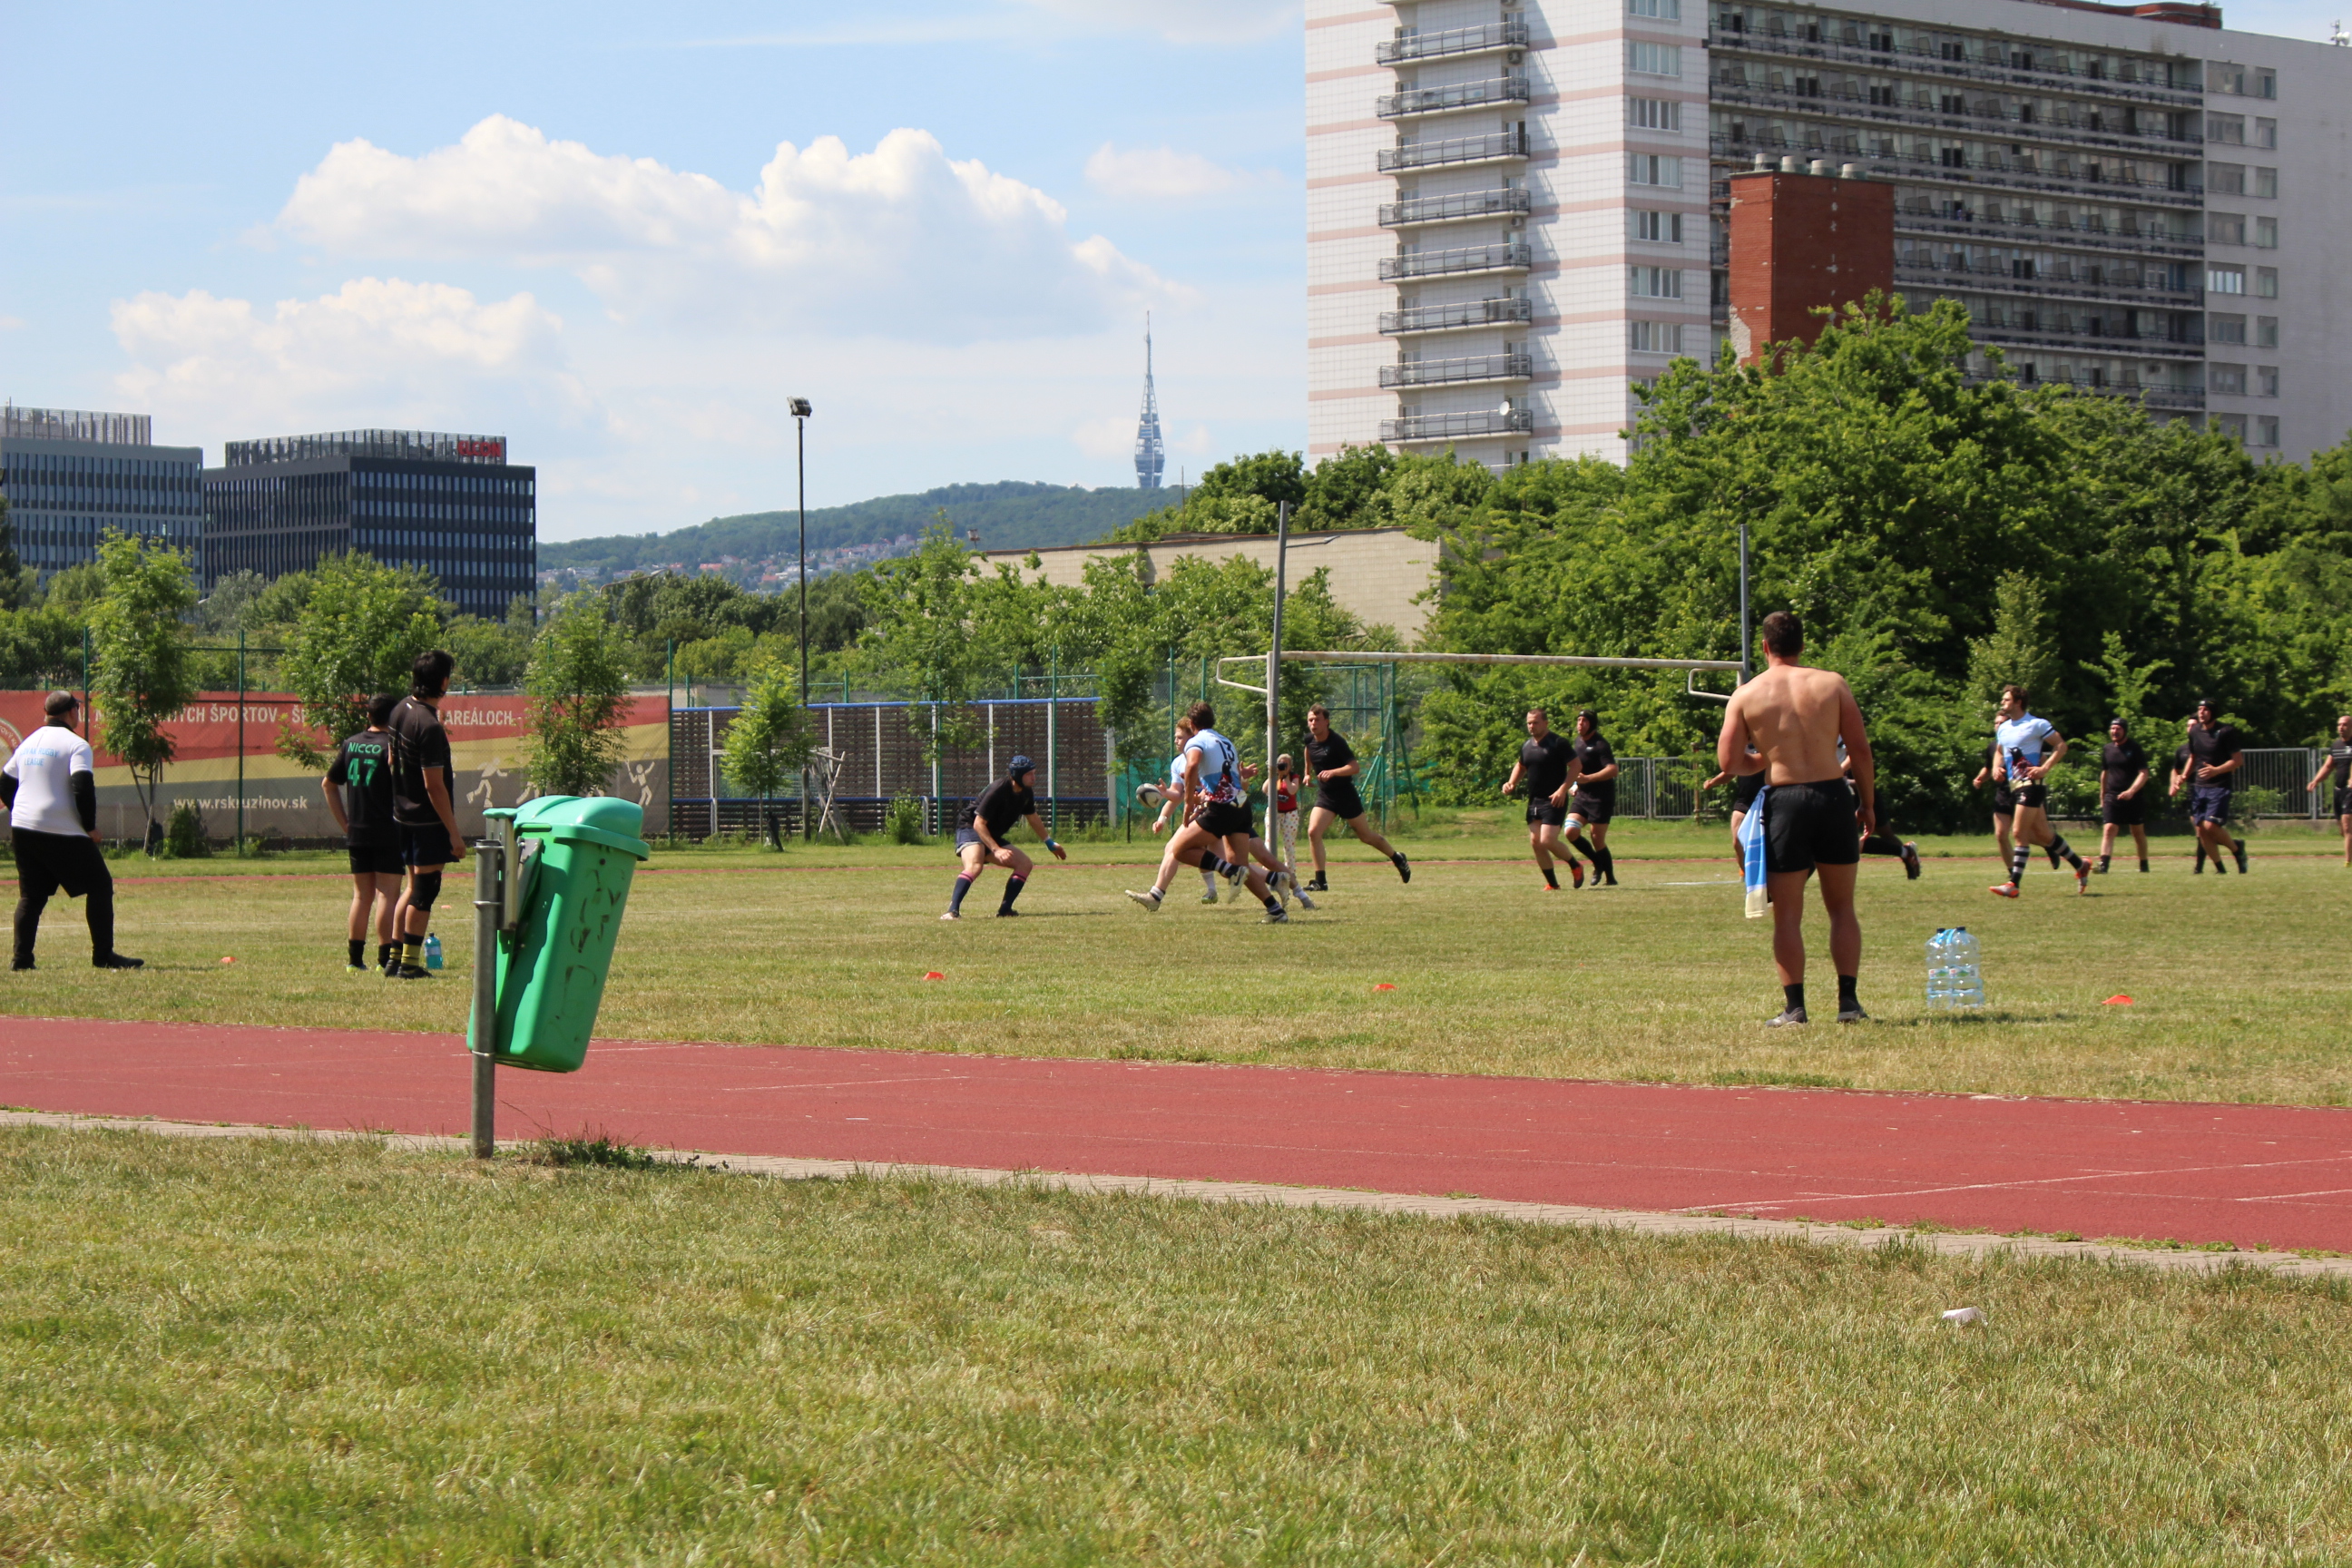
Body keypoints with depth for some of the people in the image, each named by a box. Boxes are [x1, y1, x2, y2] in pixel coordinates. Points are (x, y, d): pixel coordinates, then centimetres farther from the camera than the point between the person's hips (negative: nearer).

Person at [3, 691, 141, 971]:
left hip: (23, 830, 7)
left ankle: (21, 958, 4)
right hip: (63, 833, -7)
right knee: (100, 886, 4)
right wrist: (91, 827, -9)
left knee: (31, 895, 13)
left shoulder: (27, 744, 14)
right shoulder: (76, 745, -8)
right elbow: (83, 788, -19)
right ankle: (103, 955, 2)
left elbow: (5, 784, 18)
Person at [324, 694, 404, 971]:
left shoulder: (350, 744, 9)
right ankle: (385, 959, -4)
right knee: (387, 895, -2)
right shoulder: (390, 746, -10)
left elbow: (329, 784, 15)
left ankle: (355, 958, 13)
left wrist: (344, 822, 16)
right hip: (388, 834, -5)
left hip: (356, 834, 5)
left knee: (361, 896, 12)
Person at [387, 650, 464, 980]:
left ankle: (396, 959, 20)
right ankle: (409, 964, 3)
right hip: (428, 819, -9)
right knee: (424, 890, -1)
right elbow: (434, 786, -22)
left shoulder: (401, 710, 5)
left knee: (414, 887, 18)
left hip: (404, 814, 9)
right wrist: (453, 832, -18)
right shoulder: (429, 726, -23)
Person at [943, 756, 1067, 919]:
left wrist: (1050, 844, 29)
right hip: (970, 830, -9)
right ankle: (953, 911, -43)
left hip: (992, 836, 9)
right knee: (975, 866, -36)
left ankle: (1004, 910, 3)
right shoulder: (998, 790, -26)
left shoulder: (1026, 793, 0)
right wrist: (996, 850, -34)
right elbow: (979, 824, -27)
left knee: (1025, 864, 6)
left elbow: (1033, 818, 21)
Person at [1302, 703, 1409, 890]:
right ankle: (1320, 881, -9)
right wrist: (1308, 772, 33)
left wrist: (1333, 772, -41)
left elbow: (1355, 767, -28)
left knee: (1366, 835, 10)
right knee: (1313, 832, -15)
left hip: (1345, 795, -5)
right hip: (1324, 797, 5)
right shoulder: (1309, 740, -2)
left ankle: (1398, 858, 35)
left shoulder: (1336, 741, -21)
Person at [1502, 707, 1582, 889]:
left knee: (1547, 842, -15)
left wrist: (1563, 789, -21)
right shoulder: (1527, 746, 12)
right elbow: (1521, 766, 28)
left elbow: (1575, 765, -11)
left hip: (1554, 801, -7)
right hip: (1534, 801, 7)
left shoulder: (1559, 743, -9)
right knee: (1535, 843, 1)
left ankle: (1575, 866, 11)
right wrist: (1511, 783, 10)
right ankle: (1552, 883, 11)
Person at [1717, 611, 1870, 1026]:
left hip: (1784, 803, -1)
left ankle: (1794, 1006, 2)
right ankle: (1848, 1001, 8)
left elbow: (1728, 762, -3)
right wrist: (1868, 803, 10)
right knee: (1842, 907, 12)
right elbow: (1860, 748, 0)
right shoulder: (1833, 684, 3)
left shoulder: (1746, 696, 1)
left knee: (1787, 914, 6)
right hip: (1834, 794, 1)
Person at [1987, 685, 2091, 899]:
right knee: (2042, 833, 12)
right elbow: (1999, 751, 29)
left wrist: (2045, 768, -18)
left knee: (2019, 833, -13)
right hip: (2014, 785, 8)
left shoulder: (2036, 724, -8)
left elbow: (2061, 745, -9)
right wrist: (1996, 767, 8)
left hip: (2031, 783, -8)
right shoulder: (2003, 728, 15)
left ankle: (2013, 885, -14)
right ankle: (2080, 865, 28)